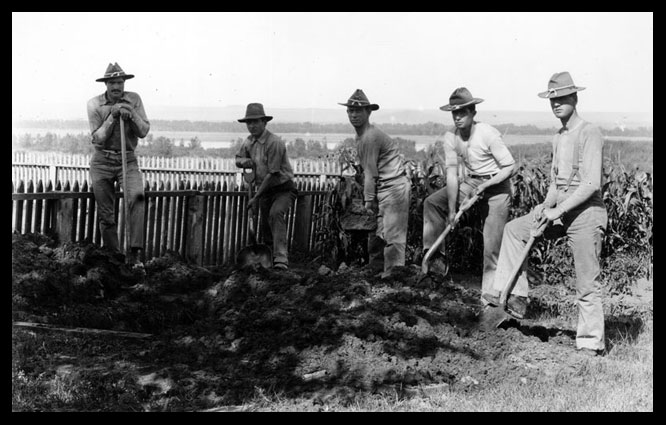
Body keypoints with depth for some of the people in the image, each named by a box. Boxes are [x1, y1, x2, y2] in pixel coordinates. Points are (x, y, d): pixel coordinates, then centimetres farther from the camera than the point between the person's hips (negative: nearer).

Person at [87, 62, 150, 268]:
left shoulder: (134, 99, -1)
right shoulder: (94, 104, -3)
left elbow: (144, 132, -6)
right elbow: (98, 138, -10)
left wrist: (132, 114, -22)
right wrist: (112, 116, -20)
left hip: (128, 160, -1)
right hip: (102, 162, 1)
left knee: (137, 197, -28)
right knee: (106, 214, 4)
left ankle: (134, 253, -28)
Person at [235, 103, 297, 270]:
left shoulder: (274, 143, -21)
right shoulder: (248, 142, 4)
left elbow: (273, 174, -21)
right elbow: (238, 159, 20)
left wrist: (256, 197, -17)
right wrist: (245, 161, -8)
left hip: (283, 188, -7)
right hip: (265, 189, 7)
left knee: (276, 213, -31)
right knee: (265, 225, 8)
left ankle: (281, 258, -38)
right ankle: (267, 259, 29)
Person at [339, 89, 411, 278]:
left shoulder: (370, 136, -17)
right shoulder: (361, 135, 14)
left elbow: (370, 172, -16)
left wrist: (368, 199, -11)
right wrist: (369, 197, 10)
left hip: (394, 188, -11)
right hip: (383, 188, 11)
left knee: (392, 233, -8)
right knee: (376, 232, 15)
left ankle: (391, 273, -5)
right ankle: (375, 269, 24)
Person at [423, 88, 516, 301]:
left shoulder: (489, 134, -23)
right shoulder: (451, 137, -8)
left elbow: (509, 167, -18)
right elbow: (452, 173, -10)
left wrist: (485, 185, -27)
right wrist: (451, 209, -15)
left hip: (496, 186, -5)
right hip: (469, 184, 6)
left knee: (492, 244, -7)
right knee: (432, 202, -10)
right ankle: (436, 256, -6)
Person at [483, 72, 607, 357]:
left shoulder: (589, 134, -12)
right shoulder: (557, 138, 14)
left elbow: (591, 184, -20)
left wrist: (558, 210, -21)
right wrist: (546, 206, 1)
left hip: (586, 213, -8)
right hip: (561, 211, 9)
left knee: (587, 285, -4)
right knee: (514, 229, 8)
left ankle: (591, 344, 8)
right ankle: (515, 296, 9)